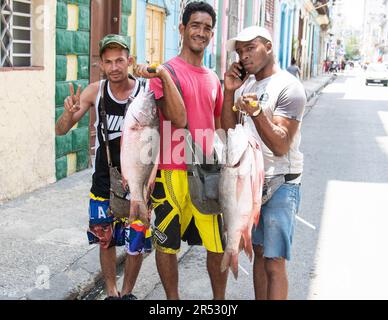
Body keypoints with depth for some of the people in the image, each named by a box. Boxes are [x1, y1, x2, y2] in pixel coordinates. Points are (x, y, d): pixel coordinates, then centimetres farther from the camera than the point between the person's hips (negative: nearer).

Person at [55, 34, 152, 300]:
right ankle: (112, 293, 36)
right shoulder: (95, 91, -7)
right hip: (104, 181, 2)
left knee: (136, 246, 6)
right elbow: (60, 131, -7)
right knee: (105, 241, 14)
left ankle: (127, 292, 31)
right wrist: (69, 113, -28)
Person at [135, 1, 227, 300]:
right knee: (167, 243, 9)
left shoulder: (213, 79, 12)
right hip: (173, 173, -5)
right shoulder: (165, 72, -7)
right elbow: (178, 118, -19)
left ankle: (219, 299, 30)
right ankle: (173, 299, 27)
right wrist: (164, 75, -23)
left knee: (219, 244, 11)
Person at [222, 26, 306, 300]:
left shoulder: (289, 87, -14)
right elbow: (229, 131, 3)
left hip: (280, 183, -7)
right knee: (259, 253, 15)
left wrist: (256, 112, -34)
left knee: (274, 263, -5)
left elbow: (280, 146, -20)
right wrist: (229, 92, -7)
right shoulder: (245, 84, 10)